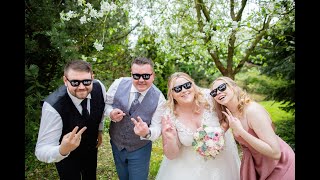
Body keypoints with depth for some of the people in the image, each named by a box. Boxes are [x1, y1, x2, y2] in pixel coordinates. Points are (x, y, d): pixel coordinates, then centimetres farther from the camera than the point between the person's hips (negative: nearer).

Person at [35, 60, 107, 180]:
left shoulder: (99, 87, -25)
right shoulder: (53, 106, -38)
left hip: (92, 148, 4)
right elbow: (42, 151, -35)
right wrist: (63, 150, -54)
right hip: (67, 157, -4)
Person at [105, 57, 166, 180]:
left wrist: (146, 133, -40)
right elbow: (106, 104, -3)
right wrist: (111, 113, -26)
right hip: (116, 143, 2)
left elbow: (157, 128, -18)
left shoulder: (159, 98, -21)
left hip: (140, 149, -2)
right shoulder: (119, 84, -18)